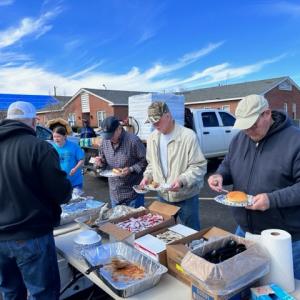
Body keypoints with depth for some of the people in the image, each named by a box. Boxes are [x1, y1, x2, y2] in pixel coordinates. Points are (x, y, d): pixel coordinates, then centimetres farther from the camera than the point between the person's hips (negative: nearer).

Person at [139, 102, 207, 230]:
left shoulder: (188, 136, -18)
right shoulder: (152, 138, 2)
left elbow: (199, 166, -17)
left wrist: (182, 180, -30)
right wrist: (148, 176, -3)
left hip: (186, 197, -5)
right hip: (163, 196, 6)